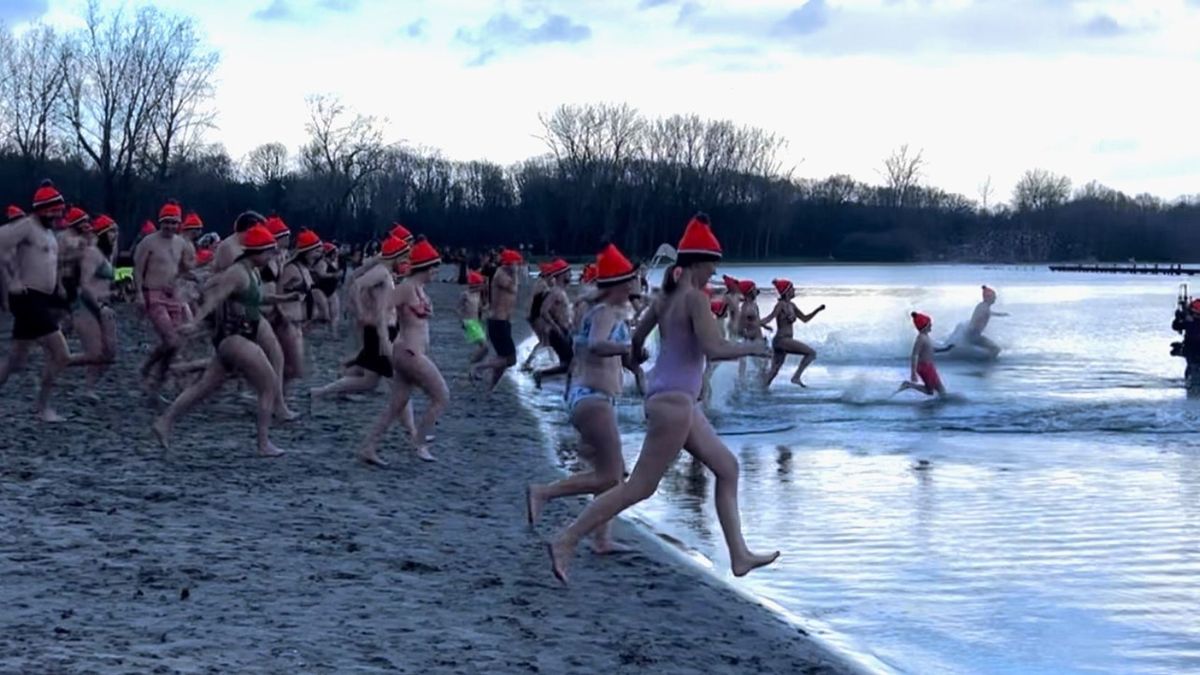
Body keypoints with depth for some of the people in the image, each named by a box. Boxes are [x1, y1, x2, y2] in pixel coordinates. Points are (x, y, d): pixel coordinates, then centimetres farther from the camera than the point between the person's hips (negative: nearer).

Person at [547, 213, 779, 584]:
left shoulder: (666, 297, 10)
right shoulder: (695, 298, -15)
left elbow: (636, 339, 17)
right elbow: (714, 348, -23)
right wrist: (750, 348, -6)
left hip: (677, 400, 10)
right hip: (674, 401, -10)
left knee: (727, 467, 15)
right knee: (640, 486, -6)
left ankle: (739, 555, 19)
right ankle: (566, 541, -5)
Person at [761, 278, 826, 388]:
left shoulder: (791, 305, 16)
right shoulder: (781, 305, -10)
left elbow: (805, 319, 24)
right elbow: (771, 317, -22)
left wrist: (818, 310, 16)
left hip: (785, 340, 9)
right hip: (782, 339, -9)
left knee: (774, 371, 9)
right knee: (811, 353, -10)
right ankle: (796, 377, -9)